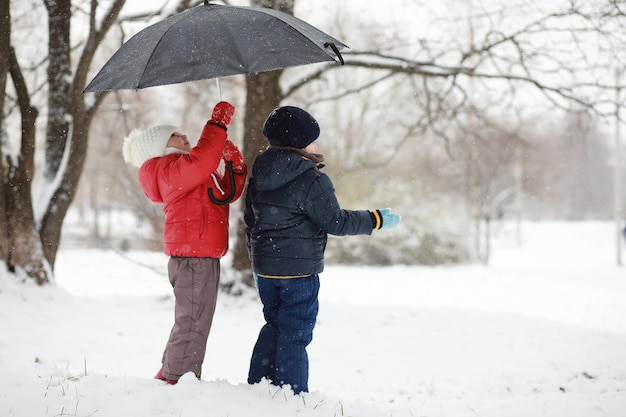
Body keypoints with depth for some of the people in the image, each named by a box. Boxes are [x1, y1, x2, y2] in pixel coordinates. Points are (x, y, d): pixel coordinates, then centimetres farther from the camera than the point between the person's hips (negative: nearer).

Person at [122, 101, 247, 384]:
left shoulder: (198, 176, 24)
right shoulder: (171, 169, -9)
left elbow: (231, 190, 22)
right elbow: (201, 158, -30)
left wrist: (235, 161, 8)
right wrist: (218, 122, -21)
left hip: (203, 257, 11)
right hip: (193, 257, -11)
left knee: (192, 324, 18)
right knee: (193, 324, -10)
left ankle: (169, 379, 27)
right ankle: (174, 380, -6)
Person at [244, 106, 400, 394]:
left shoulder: (259, 175, 7)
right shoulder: (312, 180, -16)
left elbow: (250, 219, 15)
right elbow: (335, 221, -13)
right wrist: (377, 219, -2)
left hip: (264, 268, 7)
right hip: (299, 269, -7)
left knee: (274, 325, 20)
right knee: (295, 334, 0)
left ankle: (257, 385, 23)